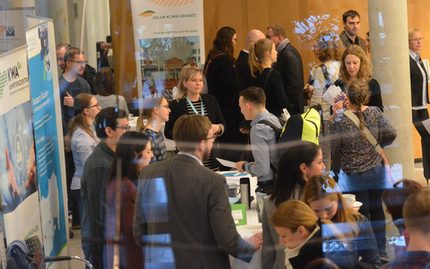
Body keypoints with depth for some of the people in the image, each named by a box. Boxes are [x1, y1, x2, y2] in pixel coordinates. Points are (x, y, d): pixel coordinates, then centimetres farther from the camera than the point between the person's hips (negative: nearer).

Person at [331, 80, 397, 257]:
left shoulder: (341, 121, -17)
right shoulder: (375, 113, -7)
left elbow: (333, 150, -10)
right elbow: (391, 134, -5)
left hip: (354, 175, -3)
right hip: (377, 170, 4)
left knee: (362, 214, 7)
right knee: (377, 210, 16)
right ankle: (381, 251, 23)